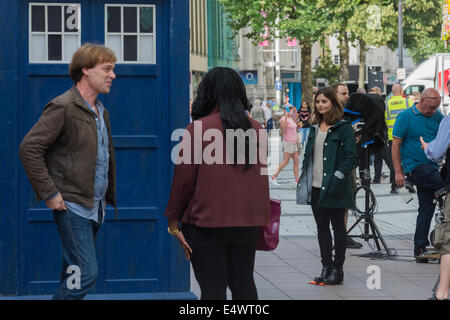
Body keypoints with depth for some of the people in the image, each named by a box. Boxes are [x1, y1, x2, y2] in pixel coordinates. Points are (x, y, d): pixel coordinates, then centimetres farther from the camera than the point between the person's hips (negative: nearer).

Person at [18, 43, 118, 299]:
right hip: (72, 206, -9)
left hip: (95, 208, 9)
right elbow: (29, 149, -17)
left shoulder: (101, 111, 15)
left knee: (76, 274, 12)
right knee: (87, 274, -14)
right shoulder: (63, 108, -12)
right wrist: (49, 193, -17)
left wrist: (110, 196, 20)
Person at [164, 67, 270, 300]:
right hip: (247, 222, 5)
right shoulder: (256, 129, 5)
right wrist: (263, 218, 21)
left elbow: (184, 176, -7)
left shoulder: (199, 128, -9)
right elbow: (261, 175, 12)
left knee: (212, 287, -1)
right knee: (244, 284, 14)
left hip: (207, 222, -4)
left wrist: (173, 219, 1)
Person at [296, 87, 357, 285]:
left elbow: (351, 157, -11)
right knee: (322, 227, 10)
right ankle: (326, 266, 17)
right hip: (316, 186, 7)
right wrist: (304, 177, 12)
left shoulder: (343, 128, -7)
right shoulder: (315, 127, 14)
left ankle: (337, 269, 9)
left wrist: (338, 176, -19)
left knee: (338, 226, 2)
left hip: (334, 187, -7)